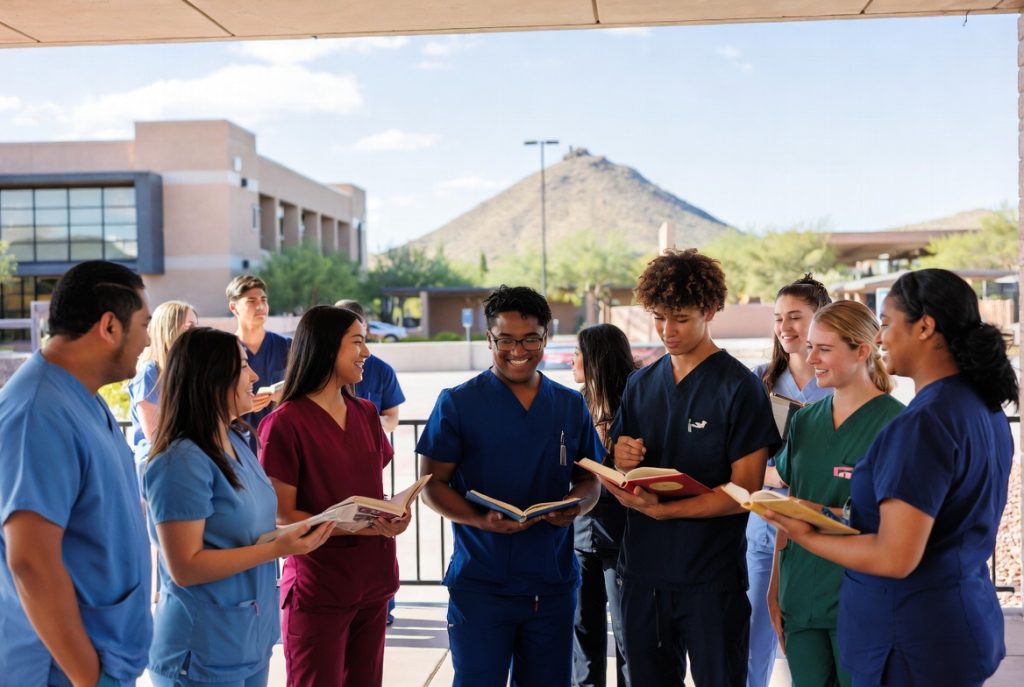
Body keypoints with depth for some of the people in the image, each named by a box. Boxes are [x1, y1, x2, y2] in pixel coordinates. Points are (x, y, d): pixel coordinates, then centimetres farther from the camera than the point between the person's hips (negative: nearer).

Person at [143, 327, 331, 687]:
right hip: (205, 651, -8)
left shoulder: (237, 443, 6)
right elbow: (185, 568, -22)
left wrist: (296, 533, -2)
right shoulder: (182, 463, -20)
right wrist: (277, 549, -24)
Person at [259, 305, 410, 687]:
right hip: (318, 589, -6)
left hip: (373, 581, 7)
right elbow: (281, 517, -13)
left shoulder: (366, 414, 9)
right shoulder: (286, 423, -13)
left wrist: (393, 515, -5)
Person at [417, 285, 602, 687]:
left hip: (554, 582, 4)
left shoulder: (571, 406, 7)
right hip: (480, 582, -3)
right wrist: (481, 520, -22)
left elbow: (589, 479, 14)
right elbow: (432, 484, -4)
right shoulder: (457, 404, -4)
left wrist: (577, 504, -10)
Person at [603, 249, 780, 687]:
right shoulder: (641, 385, 9)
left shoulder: (740, 388, -7)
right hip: (642, 572, 5)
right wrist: (621, 464, -10)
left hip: (711, 579, -5)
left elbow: (744, 491, -12)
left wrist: (664, 509, -22)